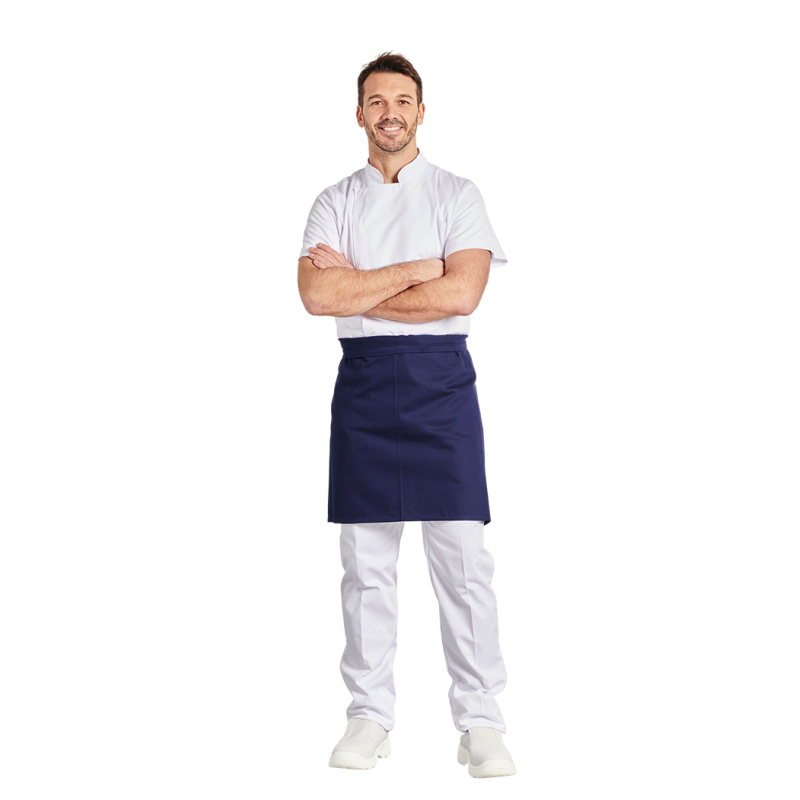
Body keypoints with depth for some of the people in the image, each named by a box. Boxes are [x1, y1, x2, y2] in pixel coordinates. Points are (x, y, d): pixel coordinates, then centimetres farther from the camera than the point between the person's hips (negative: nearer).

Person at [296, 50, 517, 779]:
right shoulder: (334, 203, 10)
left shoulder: (457, 195, 5)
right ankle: (369, 719, 12)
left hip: (440, 378, -2)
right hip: (363, 381, 2)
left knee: (463, 559, -4)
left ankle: (479, 725, 1)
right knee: (367, 561, 4)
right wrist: (415, 271, -9)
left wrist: (355, 289, -8)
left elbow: (462, 293, -11)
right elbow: (316, 295, -7)